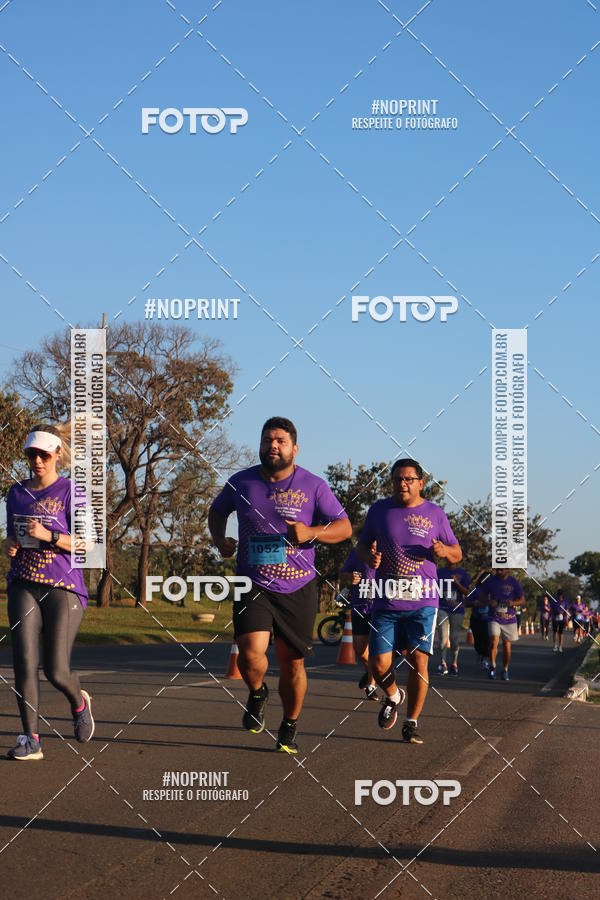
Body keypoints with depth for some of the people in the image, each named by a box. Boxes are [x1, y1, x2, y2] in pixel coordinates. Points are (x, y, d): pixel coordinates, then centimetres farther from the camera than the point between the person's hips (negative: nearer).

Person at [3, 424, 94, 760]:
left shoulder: (70, 491, -3)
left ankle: (80, 702, 28)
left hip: (64, 586, -4)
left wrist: (48, 535, -19)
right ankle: (31, 739, -6)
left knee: (56, 670, -6)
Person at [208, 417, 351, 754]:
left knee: (292, 663, 8)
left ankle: (290, 727, 31)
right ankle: (258, 693, 14)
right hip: (254, 586, 0)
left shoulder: (313, 486, -4)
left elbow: (345, 527, -2)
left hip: (298, 590, 0)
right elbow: (218, 511, 21)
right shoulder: (241, 482, 2)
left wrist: (311, 532, -20)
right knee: (251, 653, -20)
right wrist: (220, 540, 0)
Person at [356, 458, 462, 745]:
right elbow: (362, 544, 17)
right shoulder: (379, 510, 8)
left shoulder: (435, 514, 7)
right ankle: (393, 696, 30)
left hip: (423, 602, -1)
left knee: (419, 660, -9)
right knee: (379, 664, -4)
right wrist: (369, 556, -7)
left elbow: (457, 554, 13)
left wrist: (444, 551, -11)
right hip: (386, 602, 1)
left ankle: (412, 723, 6)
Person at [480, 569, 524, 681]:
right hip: (494, 618, 0)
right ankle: (492, 666, -6)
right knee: (494, 641, -19)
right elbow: (483, 596, 10)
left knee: (506, 645, 6)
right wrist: (489, 602, -12)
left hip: (509, 618, 0)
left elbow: (522, 601, 4)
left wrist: (513, 603, -17)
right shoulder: (490, 581, 1)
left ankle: (505, 670, 22)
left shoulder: (514, 583, -1)